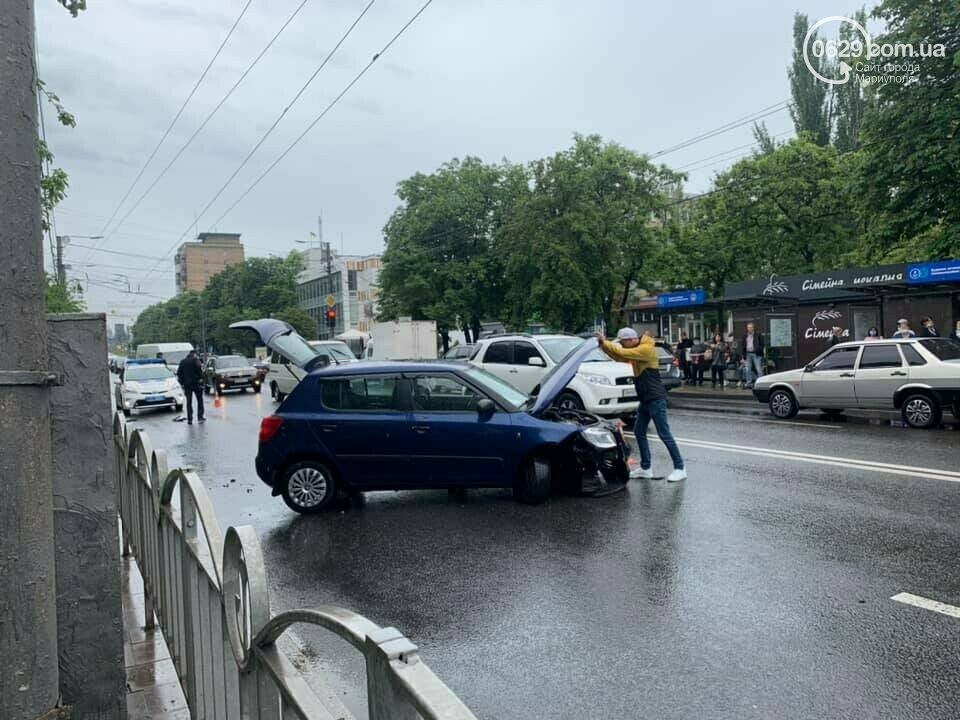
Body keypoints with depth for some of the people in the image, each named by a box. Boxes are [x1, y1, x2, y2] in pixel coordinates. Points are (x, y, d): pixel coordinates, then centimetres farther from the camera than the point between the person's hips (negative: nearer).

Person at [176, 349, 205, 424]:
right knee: (200, 400, 6)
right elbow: (199, 370, -15)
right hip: (196, 383, -4)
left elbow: (179, 374, 11)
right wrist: (200, 379, -9)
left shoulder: (182, 361, 13)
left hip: (186, 384, 4)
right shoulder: (195, 360, -2)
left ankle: (189, 419, 2)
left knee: (189, 401, 6)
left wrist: (182, 383, 13)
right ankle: (200, 417, 2)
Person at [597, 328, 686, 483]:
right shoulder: (636, 351, 14)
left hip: (656, 399, -10)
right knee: (639, 432, 11)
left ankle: (680, 468, -1)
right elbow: (619, 357, 17)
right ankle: (646, 468, 18)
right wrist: (604, 344, 2)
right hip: (645, 399, 10)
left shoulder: (646, 349, -15)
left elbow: (623, 353, -21)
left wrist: (605, 343, -11)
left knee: (664, 434, -7)